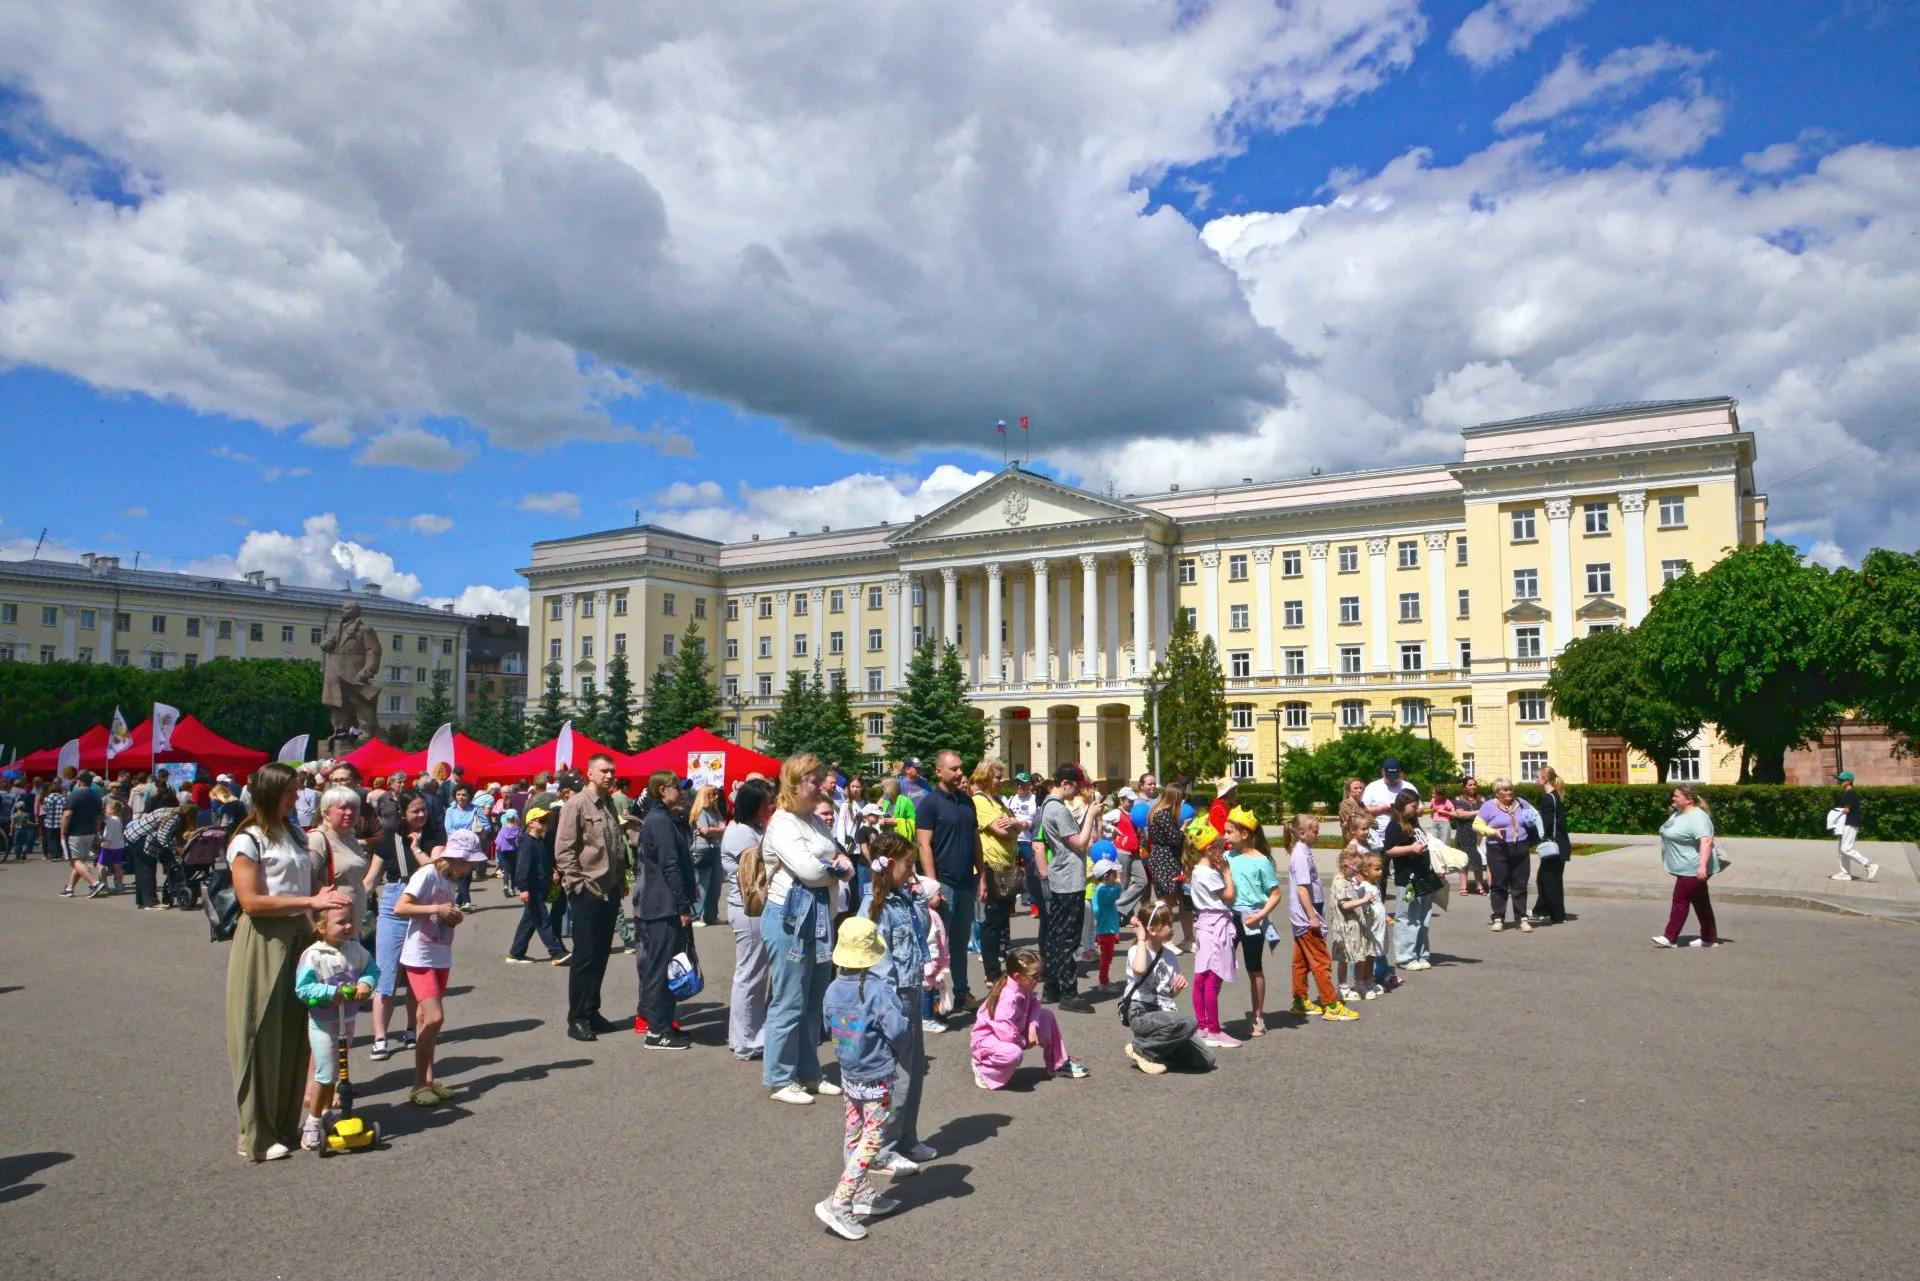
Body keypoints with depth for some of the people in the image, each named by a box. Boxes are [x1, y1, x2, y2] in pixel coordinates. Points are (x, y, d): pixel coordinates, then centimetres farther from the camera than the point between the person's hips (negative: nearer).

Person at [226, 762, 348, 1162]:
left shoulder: (294, 836, 16)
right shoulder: (248, 840, -7)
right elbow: (251, 902, -16)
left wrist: (324, 897, 8)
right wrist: (310, 902, -18)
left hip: (299, 939, 7)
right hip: (263, 944, -7)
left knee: (295, 1035, 9)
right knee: (261, 1039, -1)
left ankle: (286, 1125, 20)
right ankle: (256, 1136, 9)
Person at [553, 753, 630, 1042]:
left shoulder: (609, 804, 13)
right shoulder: (576, 805, -9)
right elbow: (563, 850, -13)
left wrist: (621, 880, 14)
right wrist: (577, 883, -15)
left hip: (610, 891, 7)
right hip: (586, 892, -7)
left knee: (601, 955, 12)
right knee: (585, 956, -2)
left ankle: (591, 1013, 22)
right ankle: (576, 1020, 7)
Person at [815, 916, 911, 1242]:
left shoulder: (833, 990, -5)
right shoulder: (878, 991, -24)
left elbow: (830, 1026, 8)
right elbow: (898, 1031, -26)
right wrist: (903, 1021, -5)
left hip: (848, 1074, 7)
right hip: (876, 1077, -7)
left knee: (853, 1136, 19)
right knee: (872, 1140, 1)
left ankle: (862, 1195, 32)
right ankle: (837, 1204, -3)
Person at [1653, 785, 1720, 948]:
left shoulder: (1697, 818, -20)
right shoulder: (1678, 814, 11)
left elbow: (1706, 842, -30)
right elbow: (1674, 836, 23)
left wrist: (1702, 866, -38)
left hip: (1693, 870, -10)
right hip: (1686, 868, 10)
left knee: (1680, 901, -5)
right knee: (1700, 902, 13)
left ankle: (1671, 938, -1)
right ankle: (1709, 939, 19)